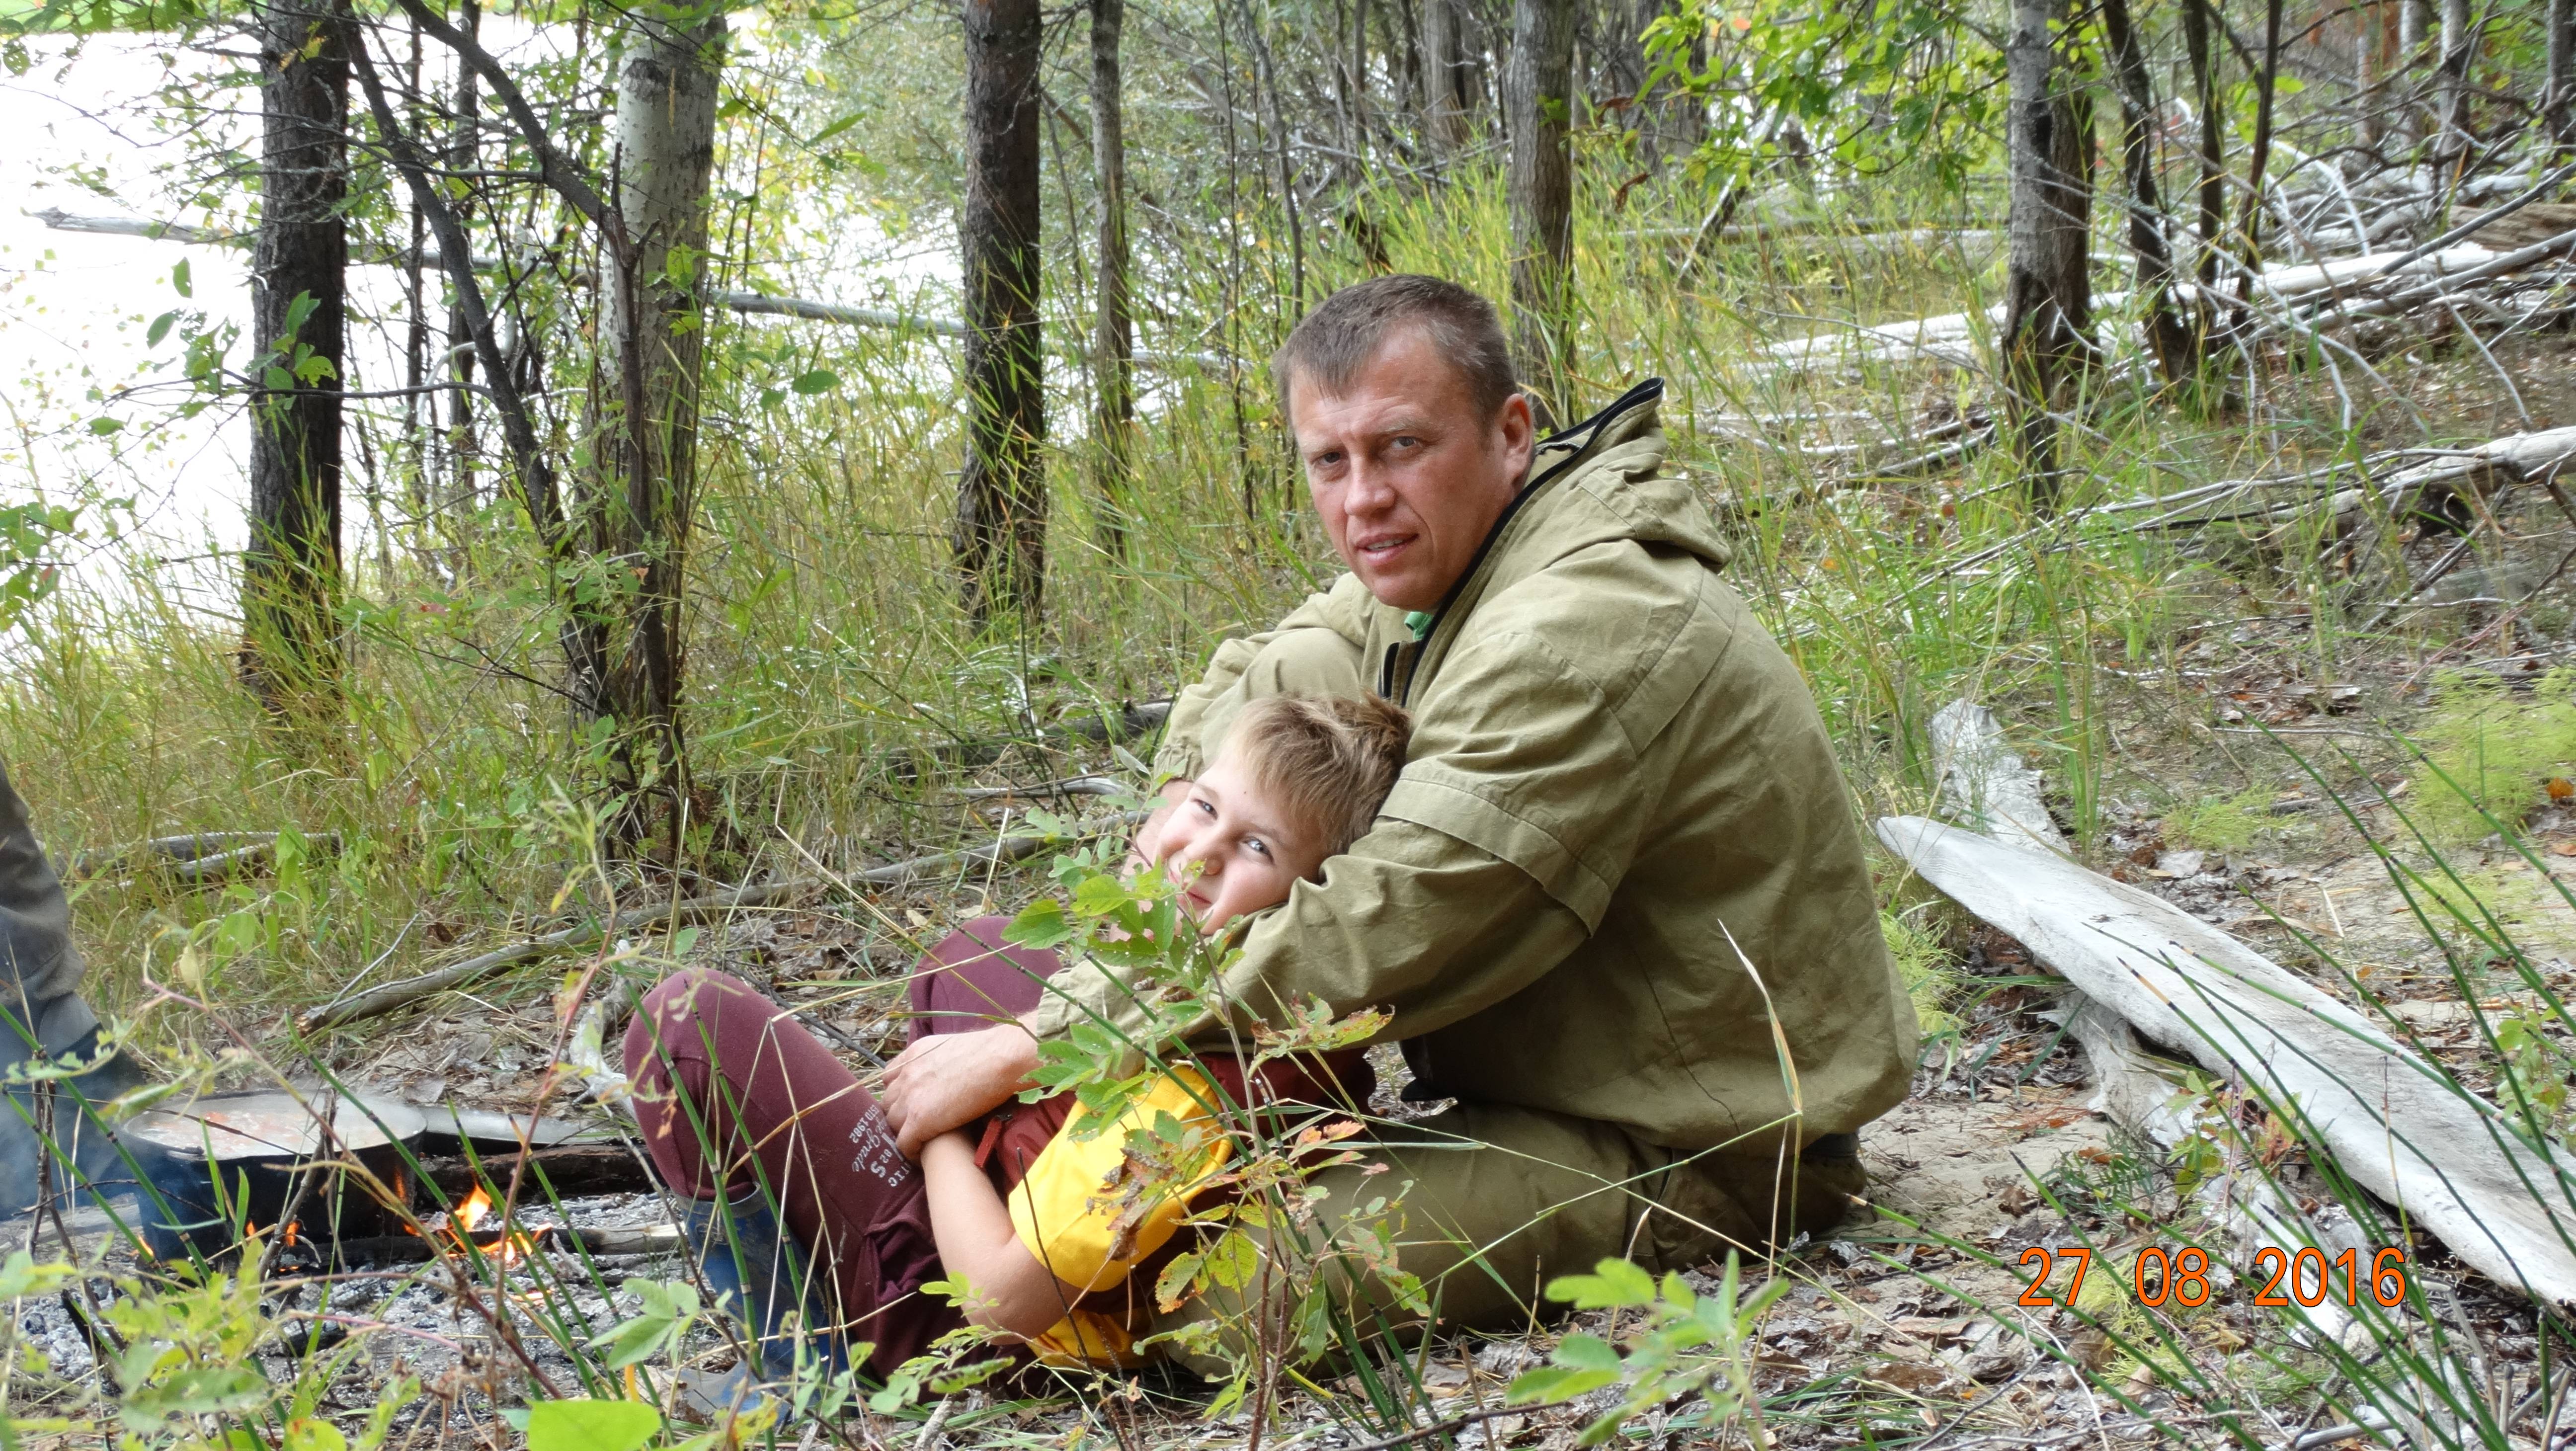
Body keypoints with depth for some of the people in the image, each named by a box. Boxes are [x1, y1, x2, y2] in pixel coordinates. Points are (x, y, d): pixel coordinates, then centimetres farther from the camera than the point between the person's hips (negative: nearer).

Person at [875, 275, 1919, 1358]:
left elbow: (1373, 940, -31)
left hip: (1698, 1153, -10)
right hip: (1555, 1065, 10)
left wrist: (1032, 1049, -26)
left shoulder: (1585, 637, -27)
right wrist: (1188, 803, -6)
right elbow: (1246, 687, 20)